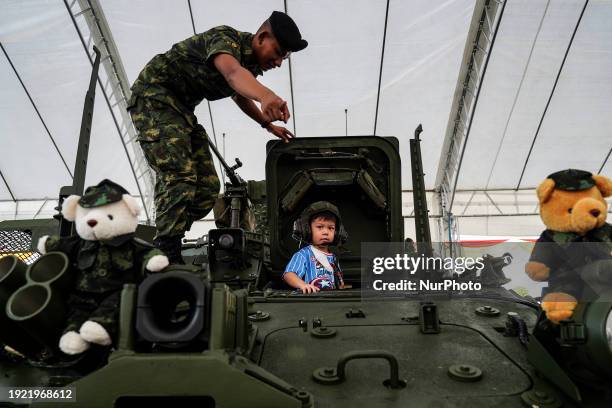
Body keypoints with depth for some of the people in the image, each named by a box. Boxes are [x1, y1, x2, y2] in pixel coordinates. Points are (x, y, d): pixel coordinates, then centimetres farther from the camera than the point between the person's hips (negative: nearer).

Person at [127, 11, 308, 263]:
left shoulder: (253, 63, 7)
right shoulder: (227, 38, -19)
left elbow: (239, 94, 29)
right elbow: (232, 73, -45)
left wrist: (268, 124, 20)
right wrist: (266, 96, -64)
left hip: (182, 108, 9)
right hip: (154, 97, -9)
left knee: (208, 187, 0)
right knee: (179, 178, -26)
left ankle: (167, 243, 7)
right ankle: (167, 257, -26)